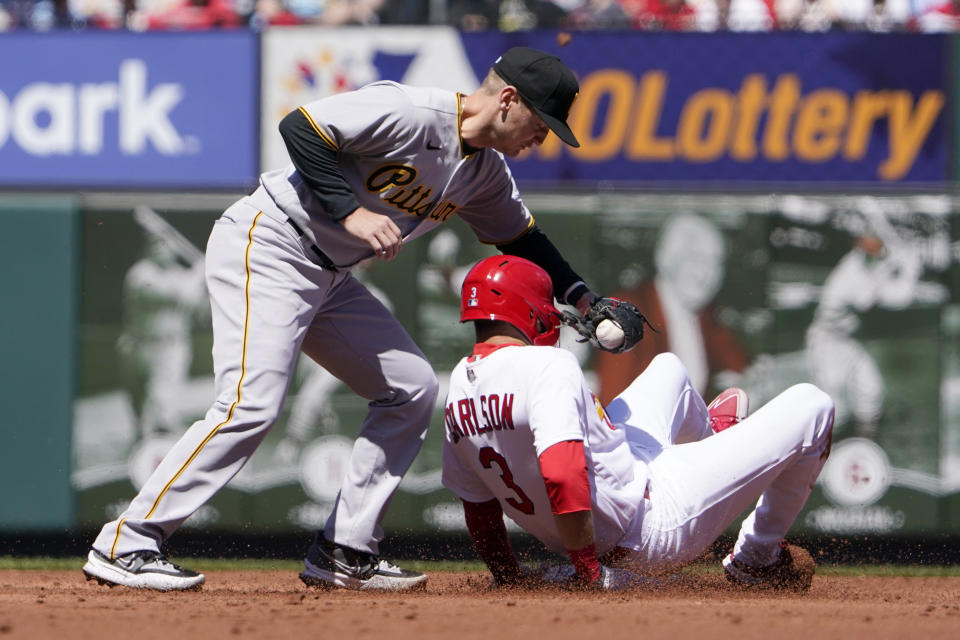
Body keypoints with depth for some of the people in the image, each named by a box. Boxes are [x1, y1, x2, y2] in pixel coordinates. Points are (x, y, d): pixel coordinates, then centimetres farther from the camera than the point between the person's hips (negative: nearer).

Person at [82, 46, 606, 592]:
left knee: (413, 388, 7)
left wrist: (583, 298, 11)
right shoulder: (409, 113, -20)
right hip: (263, 249, -10)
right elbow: (300, 127, -25)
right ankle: (126, 544, -18)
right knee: (253, 403, -21)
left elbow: (522, 238, 22)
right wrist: (351, 212, -29)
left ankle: (344, 553, 10)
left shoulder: (486, 172, 8)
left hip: (330, 276, 10)